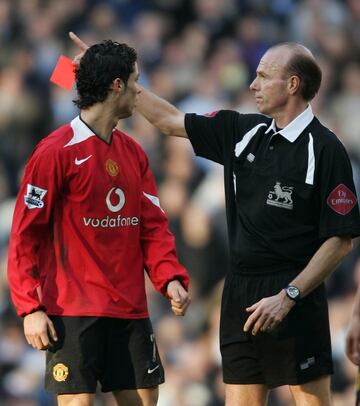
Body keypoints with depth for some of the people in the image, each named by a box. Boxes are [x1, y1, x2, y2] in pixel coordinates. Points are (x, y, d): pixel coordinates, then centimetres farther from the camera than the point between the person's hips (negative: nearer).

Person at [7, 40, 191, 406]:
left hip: (130, 310, 7)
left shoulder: (133, 153, 14)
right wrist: (30, 308, -14)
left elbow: (153, 227, 13)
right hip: (73, 312, -7)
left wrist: (170, 278, -5)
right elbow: (24, 235, -9)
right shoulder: (56, 151, -8)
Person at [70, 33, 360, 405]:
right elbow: (171, 121, 20)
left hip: (296, 300, -6)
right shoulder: (242, 132, 10)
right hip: (239, 295, 7)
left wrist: (288, 297, -17)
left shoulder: (325, 149, -9)